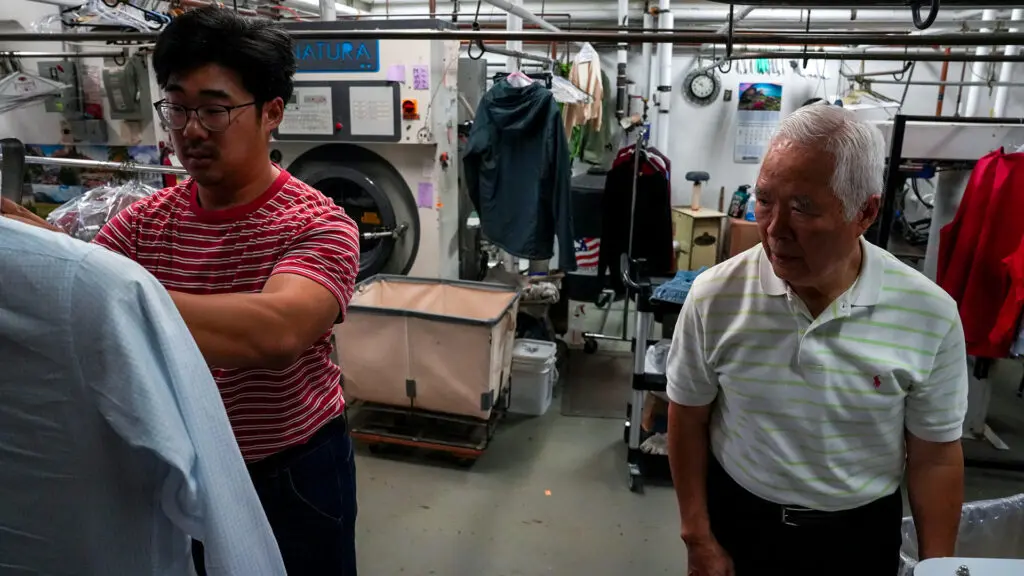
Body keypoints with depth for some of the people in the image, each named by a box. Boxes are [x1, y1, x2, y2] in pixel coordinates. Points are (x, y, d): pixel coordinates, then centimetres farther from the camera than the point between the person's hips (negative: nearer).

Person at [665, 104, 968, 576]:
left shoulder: (930, 315, -16)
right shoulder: (714, 296, -18)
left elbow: (935, 456, -5)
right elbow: (688, 420, -7)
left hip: (860, 533, 1)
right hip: (735, 518, 0)